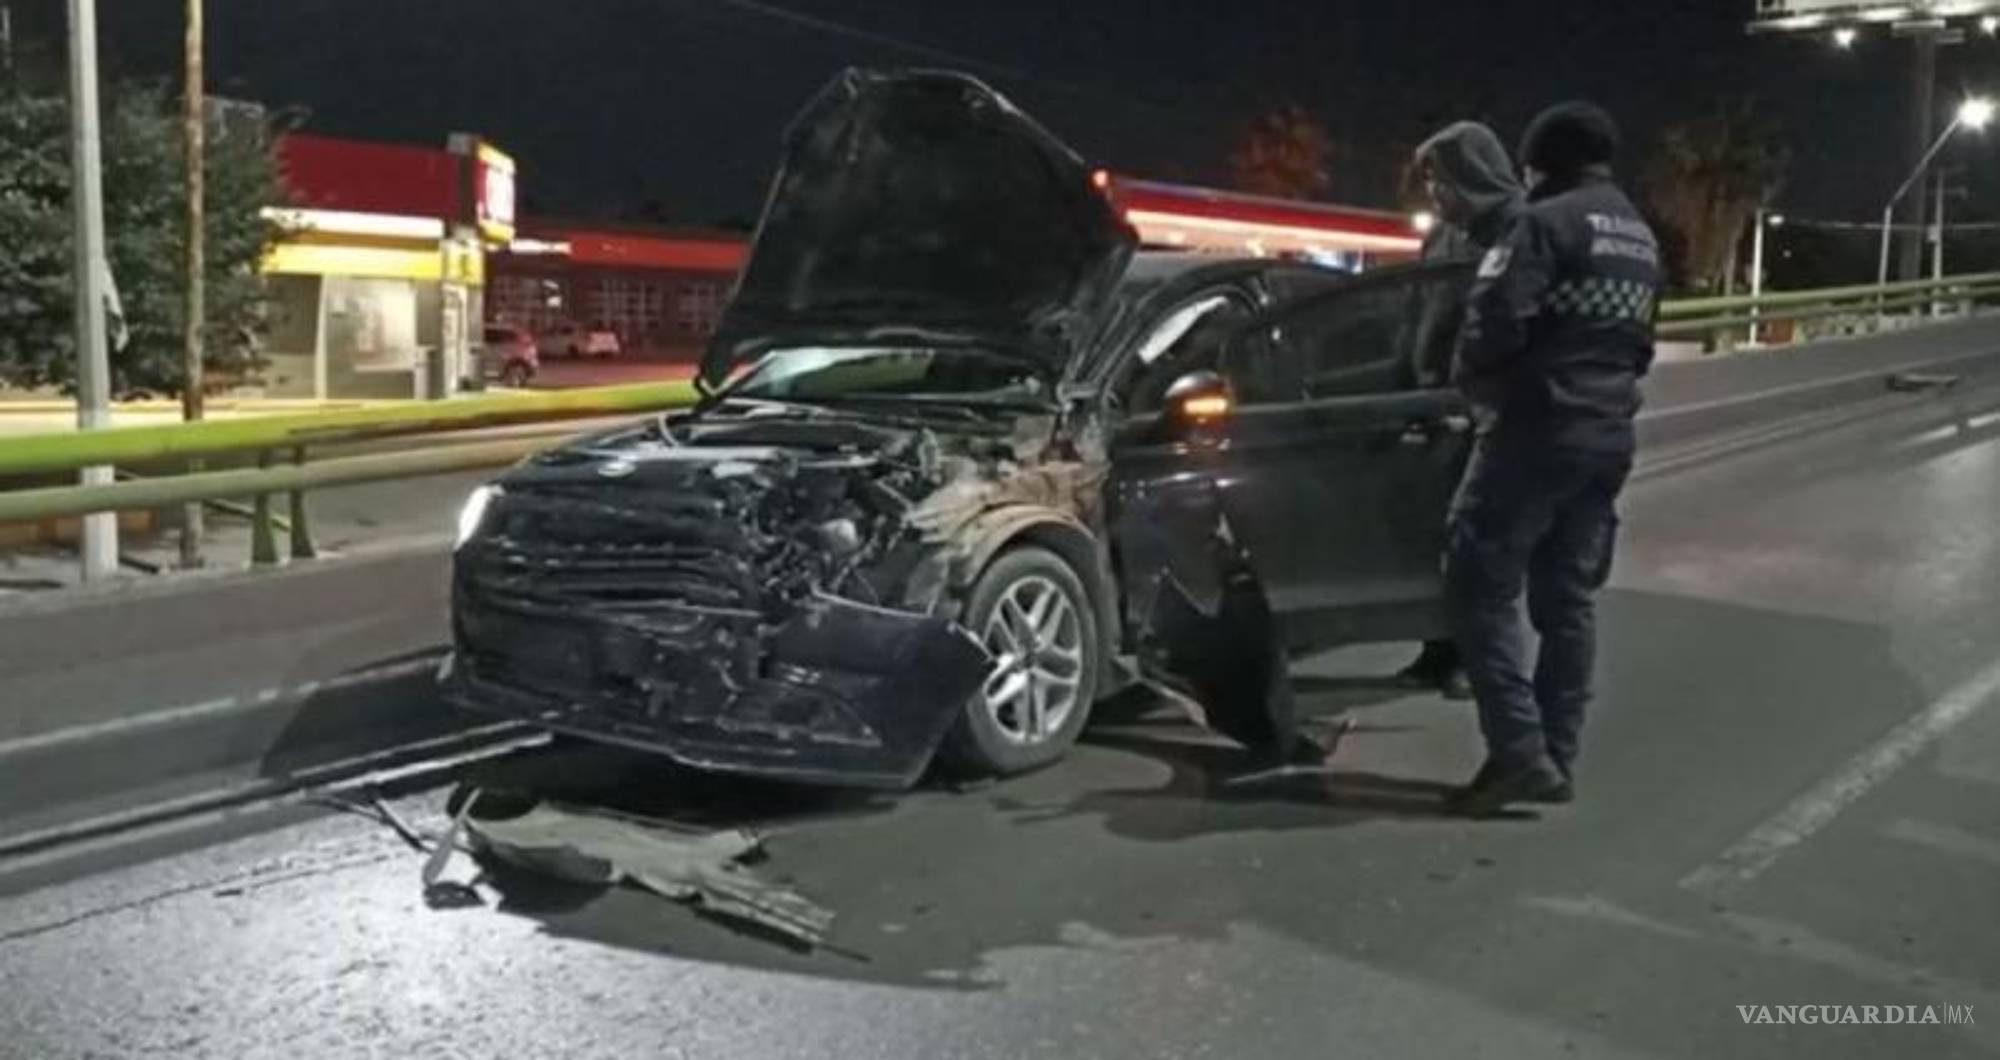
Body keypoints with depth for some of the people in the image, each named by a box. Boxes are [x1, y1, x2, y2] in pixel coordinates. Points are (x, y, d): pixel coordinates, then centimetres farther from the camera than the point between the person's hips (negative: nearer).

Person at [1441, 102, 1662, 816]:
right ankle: (1555, 758, 14)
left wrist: (1475, 390, -1)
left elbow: (1497, 319, -18)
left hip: (1537, 428, -9)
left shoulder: (1548, 222, -10)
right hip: (1607, 436, 9)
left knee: (1482, 586, -4)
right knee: (1567, 598, 11)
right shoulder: (1642, 239, 20)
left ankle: (1519, 751, -10)